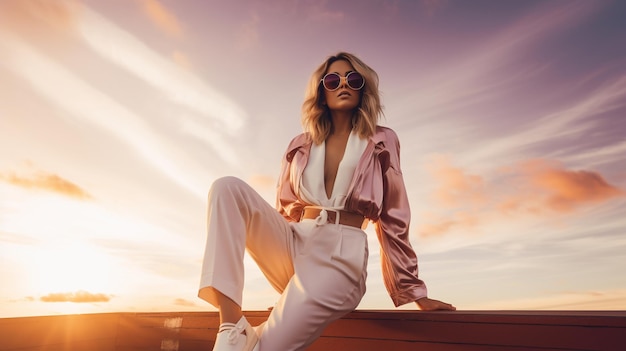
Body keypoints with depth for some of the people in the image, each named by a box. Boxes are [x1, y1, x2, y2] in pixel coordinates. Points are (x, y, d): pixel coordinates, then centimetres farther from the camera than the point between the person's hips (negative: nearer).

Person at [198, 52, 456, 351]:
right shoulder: (300, 145, 14)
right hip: (294, 245, 4)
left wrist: (413, 290, 5)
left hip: (341, 256, -4)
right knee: (228, 187, -19)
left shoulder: (382, 143, 5)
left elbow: (392, 218, 5)